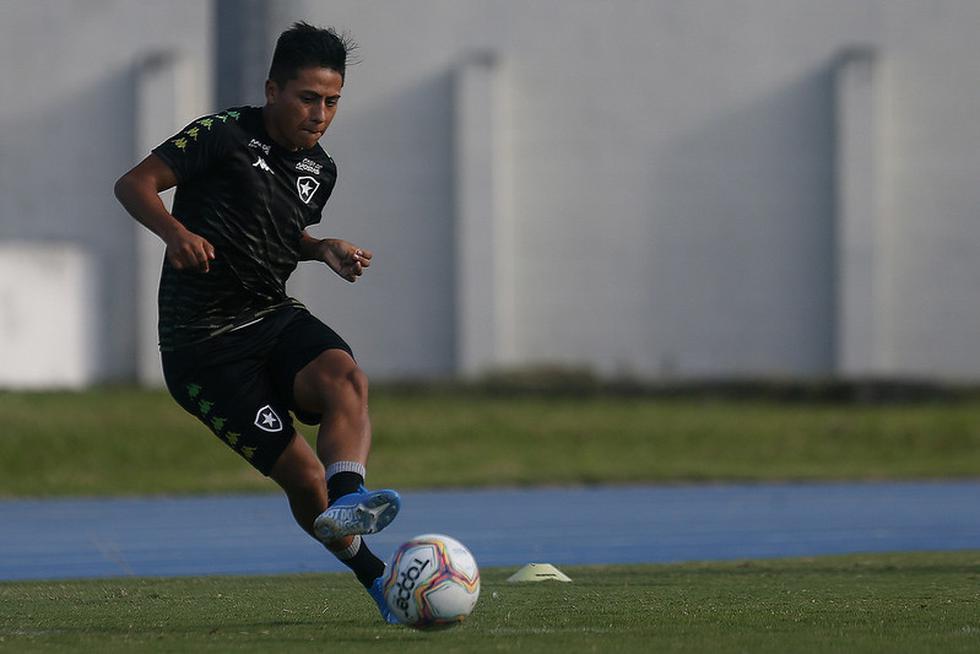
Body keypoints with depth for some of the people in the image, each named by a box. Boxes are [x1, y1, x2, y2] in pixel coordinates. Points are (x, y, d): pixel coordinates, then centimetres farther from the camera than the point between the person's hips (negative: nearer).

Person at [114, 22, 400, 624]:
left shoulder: (319, 169, 13)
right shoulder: (226, 135, -8)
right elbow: (134, 184, -11)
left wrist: (326, 251, 9)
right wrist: (176, 231, -31)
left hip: (276, 319, 5)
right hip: (203, 344, -5)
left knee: (344, 375, -31)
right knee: (302, 474, -13)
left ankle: (346, 501, -51)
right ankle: (380, 580, 5)